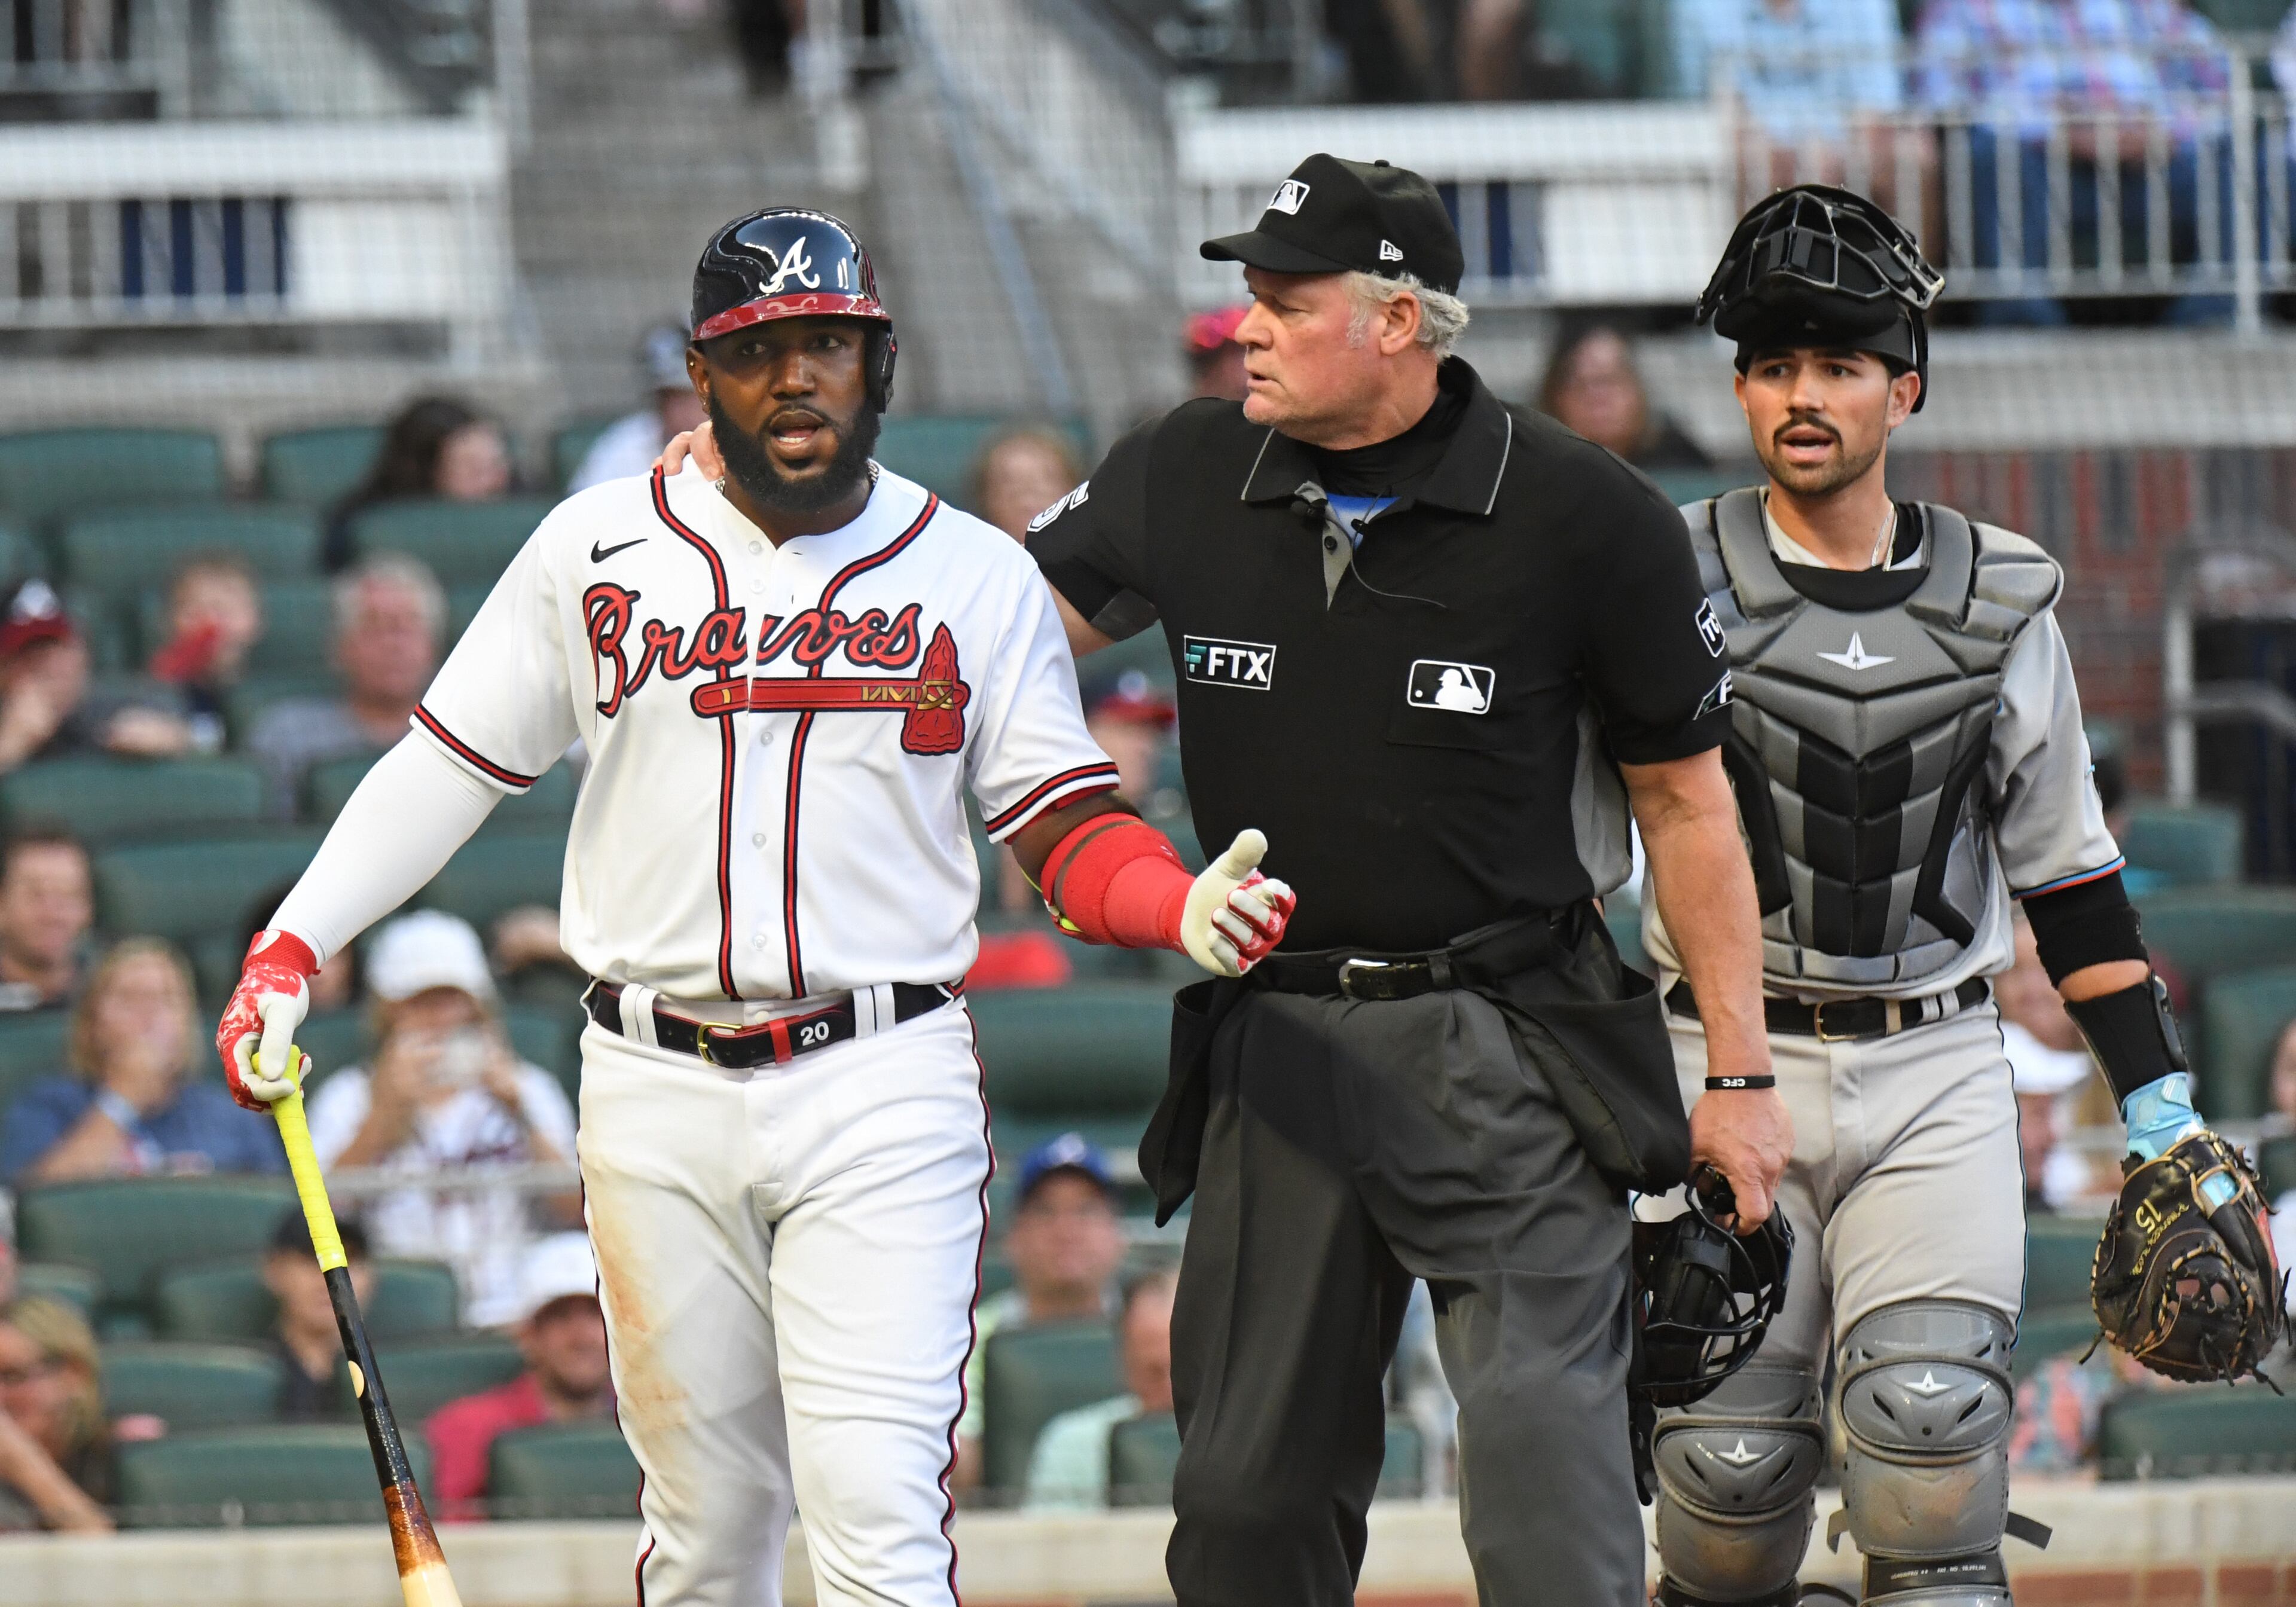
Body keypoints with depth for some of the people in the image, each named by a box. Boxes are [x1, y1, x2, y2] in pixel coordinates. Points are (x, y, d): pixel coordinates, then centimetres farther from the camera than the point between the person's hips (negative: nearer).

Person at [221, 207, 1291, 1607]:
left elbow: (1070, 829, 5)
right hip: (659, 1087, 2)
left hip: (885, 1087, -2)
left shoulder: (977, 577, 4)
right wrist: (294, 944, 1)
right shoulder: (598, 551, 6)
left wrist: (1185, 907, -17)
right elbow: (454, 763, 11)